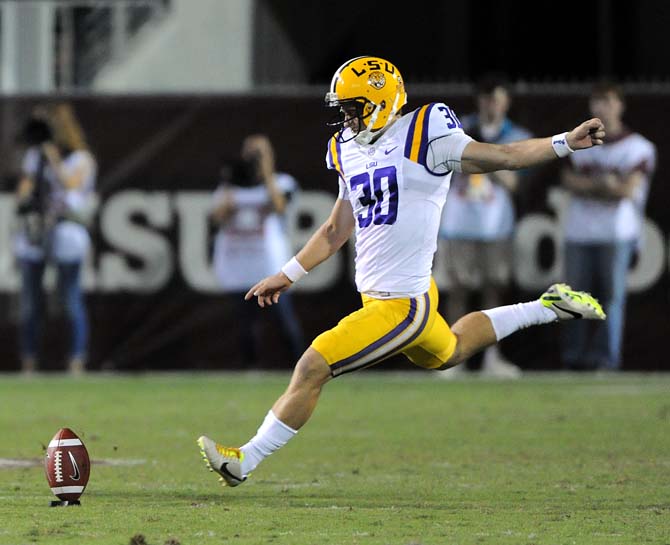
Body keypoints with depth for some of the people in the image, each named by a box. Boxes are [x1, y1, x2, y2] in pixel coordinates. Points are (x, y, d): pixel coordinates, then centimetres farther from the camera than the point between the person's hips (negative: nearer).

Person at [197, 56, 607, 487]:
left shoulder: (423, 136, -12)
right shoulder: (350, 151, 11)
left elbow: (502, 156, -10)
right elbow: (337, 230, 21)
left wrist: (565, 143, -21)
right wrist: (287, 276, 21)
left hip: (402, 303, -9)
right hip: (376, 295, 9)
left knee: (313, 368, -12)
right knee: (449, 352, 31)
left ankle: (245, 461, -1)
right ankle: (546, 309, 42)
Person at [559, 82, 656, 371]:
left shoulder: (637, 147, 1)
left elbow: (628, 189, -8)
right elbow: (569, 181, 3)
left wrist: (588, 185, -6)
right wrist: (604, 184, -10)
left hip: (616, 231, -4)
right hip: (579, 231, 4)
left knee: (612, 292, -6)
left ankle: (606, 355, -5)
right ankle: (573, 355, 4)